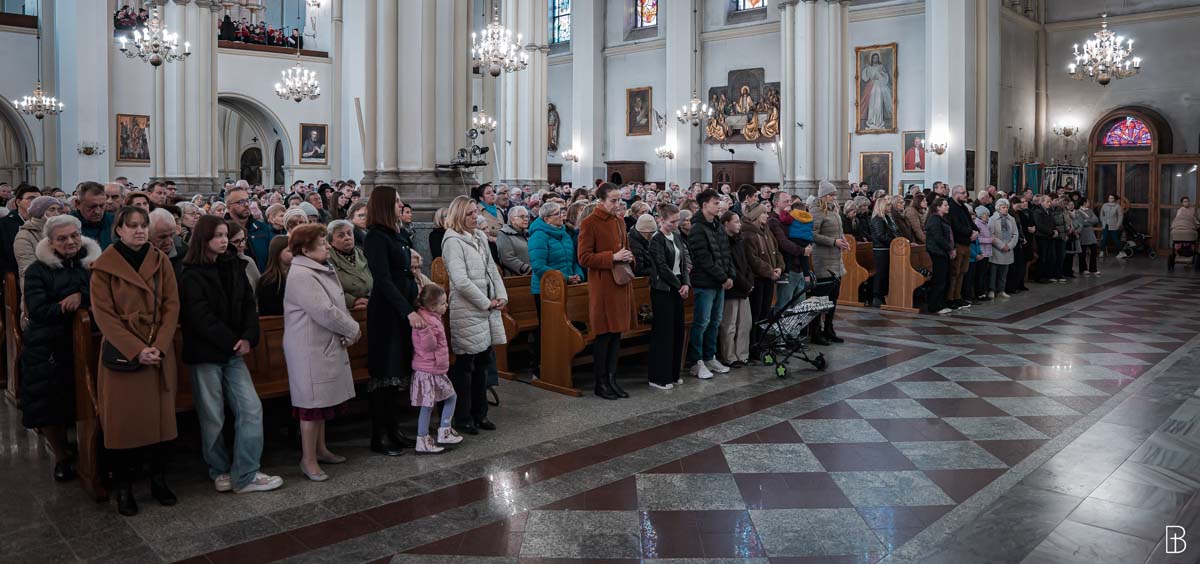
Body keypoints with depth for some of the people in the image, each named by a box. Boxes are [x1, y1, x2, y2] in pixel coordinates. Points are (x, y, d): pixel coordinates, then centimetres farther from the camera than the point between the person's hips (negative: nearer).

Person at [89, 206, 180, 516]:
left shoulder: (161, 261, 6)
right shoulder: (104, 267, -2)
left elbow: (172, 305, 2)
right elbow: (104, 314, -7)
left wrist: (159, 346, -10)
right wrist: (136, 349, -15)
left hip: (160, 353, 3)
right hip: (121, 354, -2)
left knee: (161, 415, 4)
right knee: (123, 419, 1)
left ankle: (159, 480, 17)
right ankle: (122, 488, 14)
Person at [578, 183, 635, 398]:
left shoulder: (619, 221, 13)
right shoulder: (589, 223, -9)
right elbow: (583, 258, -12)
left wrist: (628, 258, 3)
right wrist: (612, 257, -18)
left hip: (621, 283, 7)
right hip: (602, 285, -7)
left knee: (617, 333, 9)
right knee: (604, 335, -1)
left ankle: (612, 378, 19)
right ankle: (600, 382, 10)